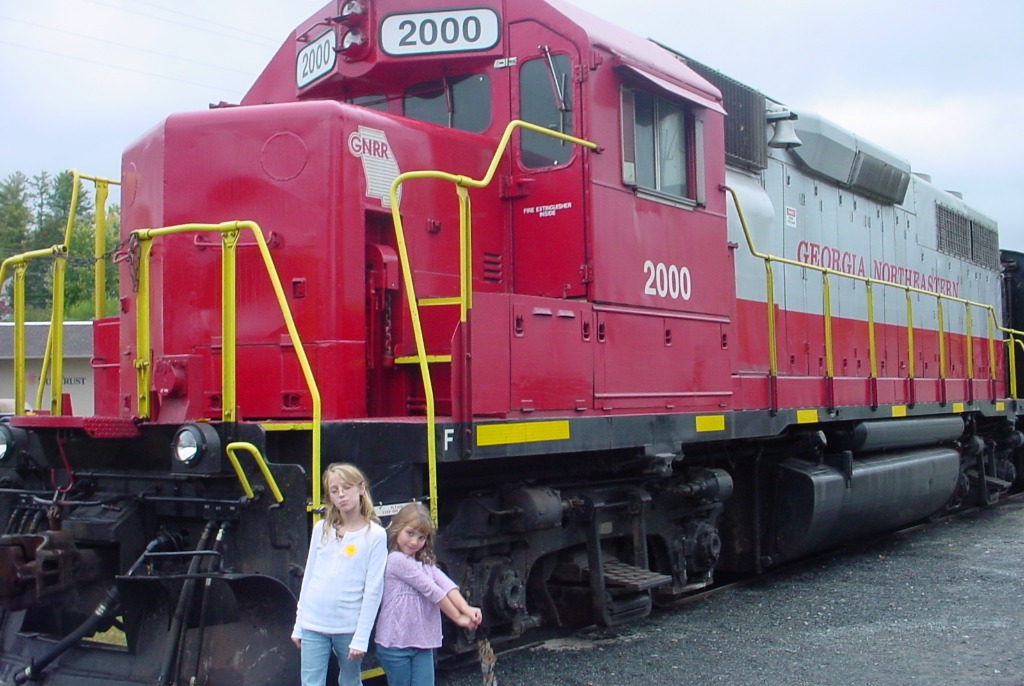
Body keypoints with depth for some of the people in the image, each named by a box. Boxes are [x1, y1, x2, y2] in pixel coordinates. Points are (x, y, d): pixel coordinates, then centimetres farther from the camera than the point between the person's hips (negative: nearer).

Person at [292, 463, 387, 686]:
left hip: (349, 628, -2)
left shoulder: (375, 534, -6)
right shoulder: (321, 528, 5)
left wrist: (361, 638, -12)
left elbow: (373, 590, -9)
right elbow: (309, 576, 10)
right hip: (314, 625, 3)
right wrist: (298, 624, 9)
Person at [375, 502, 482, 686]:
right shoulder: (396, 560, -14)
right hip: (396, 644, -6)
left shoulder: (425, 562, 12)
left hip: (422, 643, 6)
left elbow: (446, 584, -5)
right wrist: (458, 617, -10)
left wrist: (466, 608, -22)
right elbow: (430, 590, -15)